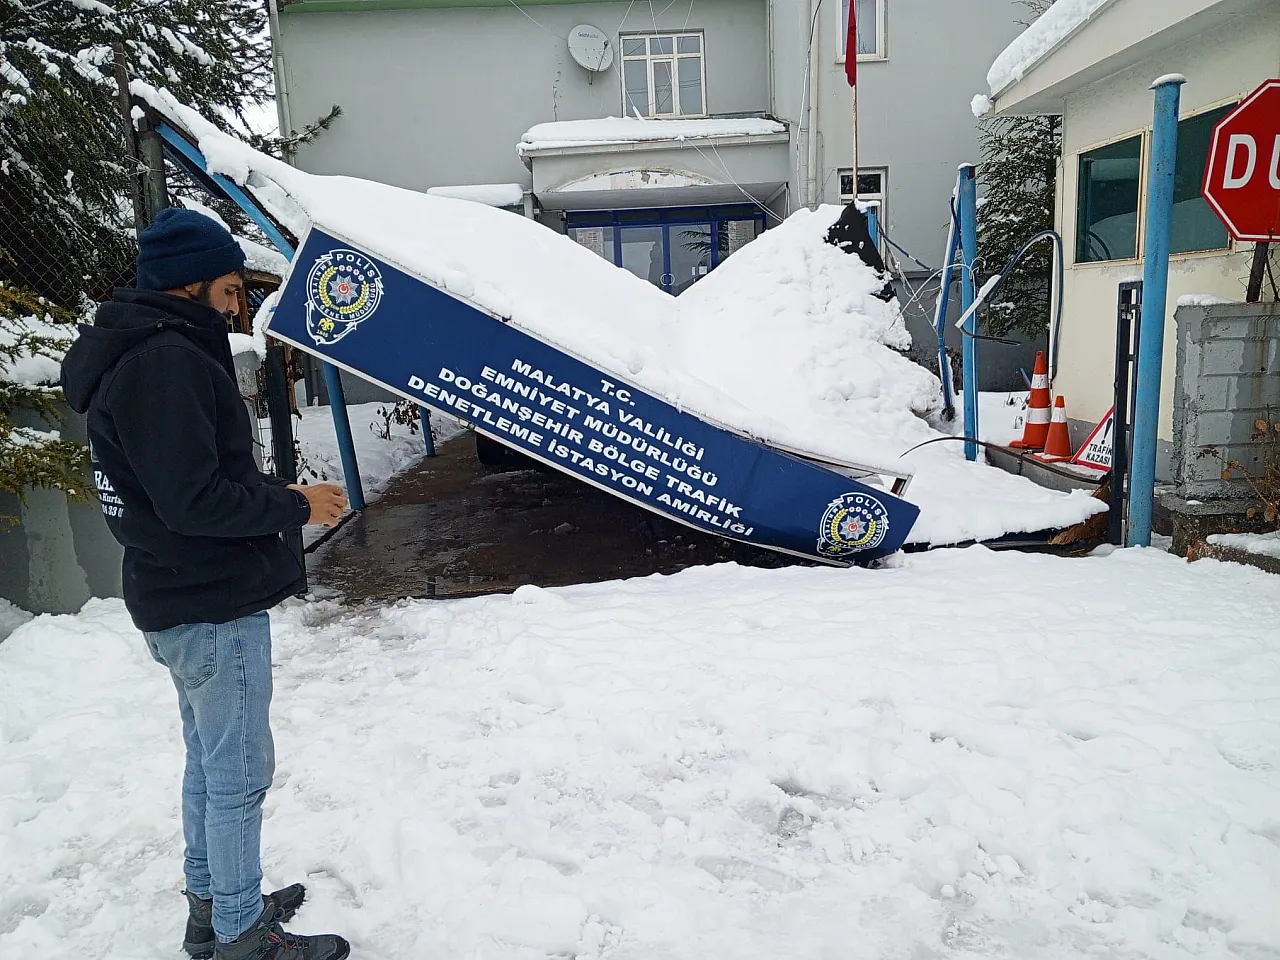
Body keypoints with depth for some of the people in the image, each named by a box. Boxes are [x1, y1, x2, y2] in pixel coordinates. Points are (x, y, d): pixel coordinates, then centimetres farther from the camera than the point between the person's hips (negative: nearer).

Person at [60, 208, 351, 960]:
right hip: (214, 606, -10)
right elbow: (195, 499, -25)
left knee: (210, 762, 20)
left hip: (180, 596, 10)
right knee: (240, 773, 2)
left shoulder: (135, 352, 13)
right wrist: (294, 505, -13)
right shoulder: (166, 360, -20)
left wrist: (279, 493, 7)